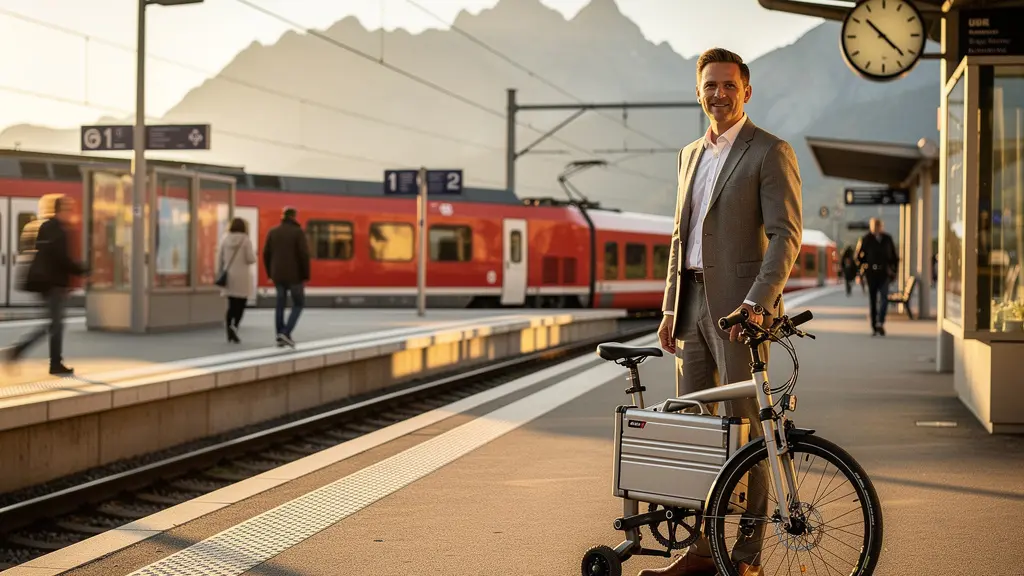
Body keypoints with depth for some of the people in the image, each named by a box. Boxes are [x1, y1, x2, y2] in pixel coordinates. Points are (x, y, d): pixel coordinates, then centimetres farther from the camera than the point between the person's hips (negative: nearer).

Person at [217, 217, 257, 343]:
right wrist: (254, 255, 11)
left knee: (232, 304, 11)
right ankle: (234, 326, -18)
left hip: (229, 276, 4)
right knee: (240, 305, 0)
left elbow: (220, 259, 8)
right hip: (242, 277, -4)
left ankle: (229, 324, 1)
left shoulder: (225, 240, 5)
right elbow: (251, 259, -11)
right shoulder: (246, 240, -7)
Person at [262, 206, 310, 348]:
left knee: (280, 305, 13)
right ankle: (286, 332, -7)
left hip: (278, 275, 5)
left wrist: (270, 274, 16)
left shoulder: (273, 232, 6)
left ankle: (280, 337, 10)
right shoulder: (298, 232, -9)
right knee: (298, 304, 8)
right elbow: (304, 255, -14)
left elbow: (266, 254, 6)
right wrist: (306, 276, -8)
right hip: (294, 275, -5)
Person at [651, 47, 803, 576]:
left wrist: (757, 302, -22)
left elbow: (785, 235, -12)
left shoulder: (770, 152, -4)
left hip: (739, 306, -7)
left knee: (743, 428, -3)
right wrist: (670, 307, 15)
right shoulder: (690, 155, 18)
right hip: (693, 302, 7)